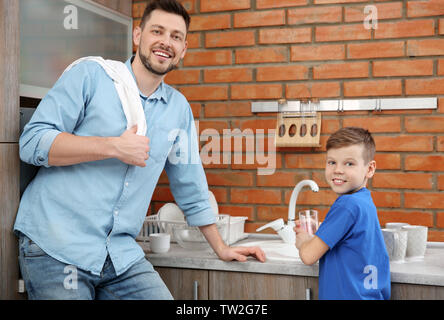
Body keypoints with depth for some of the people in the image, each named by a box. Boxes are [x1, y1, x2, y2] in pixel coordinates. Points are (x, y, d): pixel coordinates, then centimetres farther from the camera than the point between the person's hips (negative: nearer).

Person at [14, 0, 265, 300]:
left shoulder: (179, 108, 11)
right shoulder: (90, 75, -2)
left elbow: (190, 188, 19)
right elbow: (32, 143, -10)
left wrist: (221, 248, 21)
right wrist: (114, 147, -16)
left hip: (121, 254, 4)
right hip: (56, 245, -4)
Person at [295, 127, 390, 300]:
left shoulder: (347, 205, -21)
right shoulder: (365, 201, 6)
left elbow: (309, 255, -18)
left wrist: (302, 241, 2)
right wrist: (310, 238, 8)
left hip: (349, 295, -8)